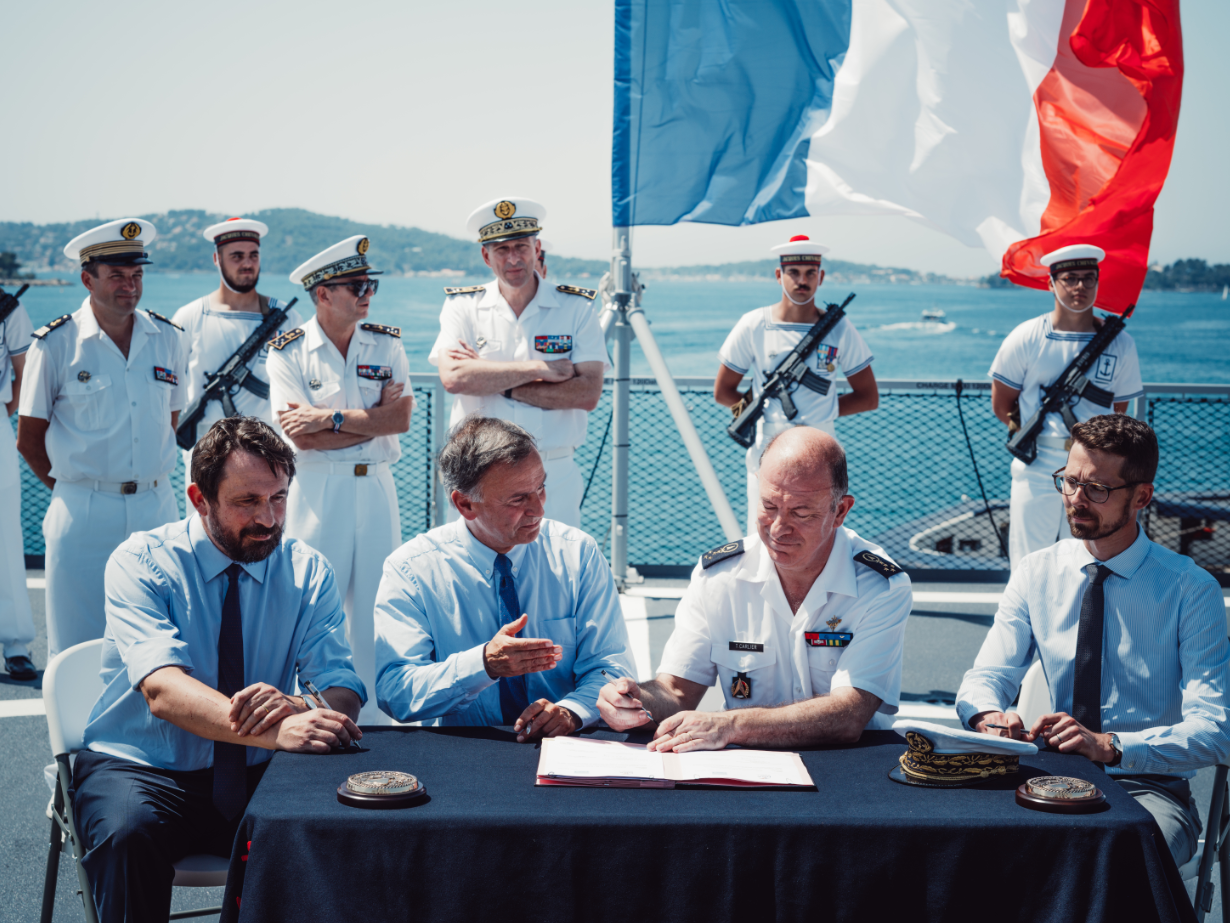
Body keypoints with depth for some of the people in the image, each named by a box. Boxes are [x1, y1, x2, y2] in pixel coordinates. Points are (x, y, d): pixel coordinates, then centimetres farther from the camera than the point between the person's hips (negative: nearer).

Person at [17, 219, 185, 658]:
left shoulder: (168, 338, 7)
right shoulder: (55, 344, -3)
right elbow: (28, 440, 2)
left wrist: (148, 483, 11)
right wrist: (79, 488, 4)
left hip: (157, 510, 3)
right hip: (83, 518, -3)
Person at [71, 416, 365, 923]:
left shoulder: (308, 571, 2)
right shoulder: (140, 563, -10)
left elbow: (344, 690, -9)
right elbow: (162, 689, -26)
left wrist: (296, 708, -35)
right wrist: (277, 732, -44)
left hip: (255, 776, 3)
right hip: (140, 767, -2)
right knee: (127, 831, -35)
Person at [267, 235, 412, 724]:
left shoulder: (387, 344, 7)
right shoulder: (287, 352, -2)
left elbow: (401, 418, -5)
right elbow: (302, 436, -12)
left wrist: (329, 417, -13)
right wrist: (372, 418, -10)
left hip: (376, 488, 3)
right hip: (316, 491, -3)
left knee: (375, 612, 6)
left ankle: (373, 722, 16)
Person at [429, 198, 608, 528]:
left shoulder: (577, 308, 4)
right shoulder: (462, 307, 6)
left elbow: (588, 395, -7)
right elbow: (453, 378, -12)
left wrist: (499, 385, -9)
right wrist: (539, 368, -12)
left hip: (554, 475, 0)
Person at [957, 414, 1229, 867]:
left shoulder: (1192, 589, -4)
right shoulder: (1036, 574, 7)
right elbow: (985, 678, 6)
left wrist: (1110, 745, -29)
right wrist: (990, 714, -20)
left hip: (1150, 788, -3)